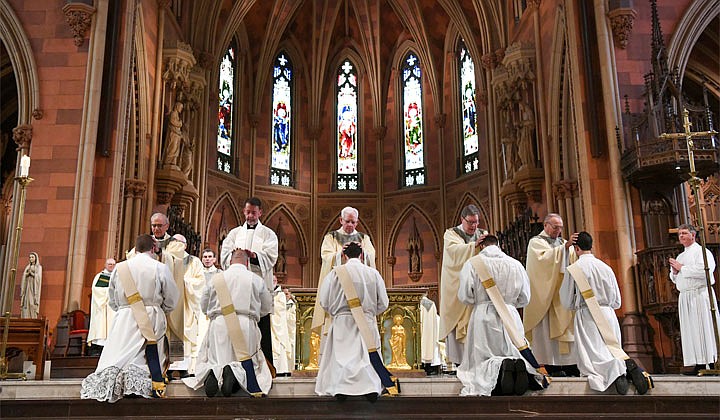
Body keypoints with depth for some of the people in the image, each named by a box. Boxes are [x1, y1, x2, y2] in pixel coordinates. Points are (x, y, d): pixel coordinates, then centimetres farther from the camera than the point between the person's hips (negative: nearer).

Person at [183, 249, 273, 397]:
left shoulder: (216, 278, 6)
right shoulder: (256, 279, 5)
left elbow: (204, 306, 15)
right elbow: (266, 308, 14)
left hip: (219, 325, 1)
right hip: (246, 326, -1)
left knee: (213, 360, 12)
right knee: (247, 362, 9)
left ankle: (213, 372, -23)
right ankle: (237, 372, -25)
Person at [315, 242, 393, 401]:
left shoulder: (335, 273, -5)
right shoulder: (373, 273, -1)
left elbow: (323, 300, -3)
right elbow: (383, 303, 3)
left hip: (343, 321, -1)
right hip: (367, 322, 1)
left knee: (341, 355, 7)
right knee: (368, 355, 9)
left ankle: (341, 389, 3)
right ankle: (372, 387, 3)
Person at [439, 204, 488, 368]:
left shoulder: (483, 234, 17)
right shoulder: (451, 234, 5)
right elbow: (454, 250, -15)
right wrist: (475, 245, -24)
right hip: (457, 287, -3)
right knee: (457, 323, -5)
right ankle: (458, 361, -1)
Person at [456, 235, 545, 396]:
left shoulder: (473, 263, -1)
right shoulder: (516, 265, 8)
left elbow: (465, 296, -4)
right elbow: (524, 299, 12)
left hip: (484, 317, -3)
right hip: (511, 317, 3)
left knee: (480, 361, 6)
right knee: (514, 354, 16)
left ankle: (496, 367, -29)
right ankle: (519, 366, -20)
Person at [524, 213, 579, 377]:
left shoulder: (564, 243, 20)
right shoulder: (536, 242, 3)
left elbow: (574, 262, 7)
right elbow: (544, 258, -18)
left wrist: (576, 249, -13)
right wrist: (565, 246, -21)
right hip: (545, 292, -5)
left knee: (566, 326, -1)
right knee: (549, 328, -7)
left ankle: (569, 364, -2)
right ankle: (552, 365, -8)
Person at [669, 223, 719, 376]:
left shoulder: (702, 251, -2)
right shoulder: (680, 256, 20)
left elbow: (704, 271, -19)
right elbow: (674, 279, 24)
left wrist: (681, 268, -11)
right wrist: (674, 271, 2)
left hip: (700, 294, -7)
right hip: (685, 297, 7)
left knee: (705, 328, -7)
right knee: (691, 330, 3)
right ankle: (699, 364, 3)